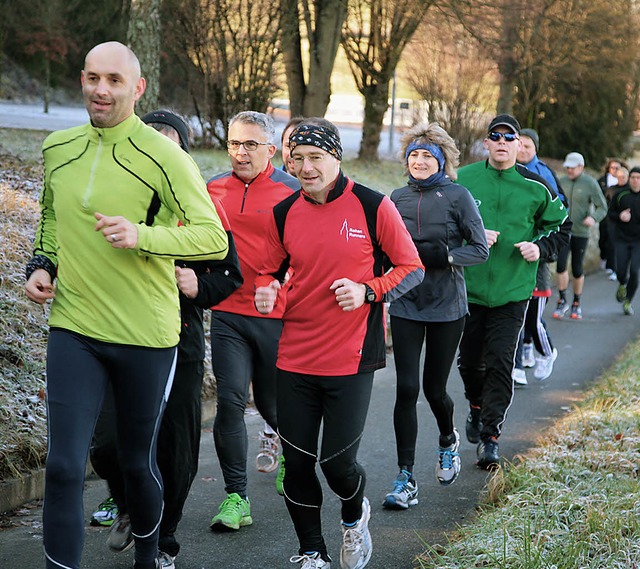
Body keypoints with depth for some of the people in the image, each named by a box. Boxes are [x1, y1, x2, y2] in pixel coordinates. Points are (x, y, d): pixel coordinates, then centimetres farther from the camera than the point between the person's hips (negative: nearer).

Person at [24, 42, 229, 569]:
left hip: (145, 334, -3)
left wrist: (141, 234, -28)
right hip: (73, 327, 3)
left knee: (138, 460, 14)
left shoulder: (163, 156, -11)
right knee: (64, 466, -7)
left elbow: (215, 238, -15)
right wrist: (42, 264, 5)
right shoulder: (58, 148, 6)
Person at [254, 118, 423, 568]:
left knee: (338, 462, -3)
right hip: (295, 358, 4)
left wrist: (368, 291, -17)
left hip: (351, 358, -3)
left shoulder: (373, 207, -6)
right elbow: (270, 270, 17)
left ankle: (355, 516, 33)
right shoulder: (284, 213, 5)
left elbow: (412, 268, 0)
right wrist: (266, 291, -6)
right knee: (296, 462, 4)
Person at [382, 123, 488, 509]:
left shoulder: (457, 196, -6)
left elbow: (481, 250, -8)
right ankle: (406, 480, -2)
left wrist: (438, 254, -20)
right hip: (406, 306, 2)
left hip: (447, 307, -2)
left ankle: (448, 441, 42)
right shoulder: (397, 199, 5)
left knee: (434, 388, 7)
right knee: (407, 389, -7)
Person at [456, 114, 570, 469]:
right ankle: (476, 407, 41)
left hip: (512, 292, -1)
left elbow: (561, 227, 12)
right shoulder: (462, 180, -2)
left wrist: (540, 247, -7)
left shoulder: (535, 187, 0)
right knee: (469, 360, 12)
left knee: (499, 364, -6)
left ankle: (490, 436, 1)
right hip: (468, 288, 1)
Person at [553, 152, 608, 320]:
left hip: (580, 232, -2)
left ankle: (576, 303, 23)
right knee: (561, 264, -14)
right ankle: (562, 301, -2)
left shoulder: (590, 183, -6)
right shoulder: (561, 181, 4)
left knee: (577, 269, 6)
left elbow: (602, 207, -5)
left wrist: (594, 218, -24)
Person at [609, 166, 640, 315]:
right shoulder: (620, 195, -1)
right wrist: (620, 216, -14)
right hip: (621, 238, 1)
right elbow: (610, 213, 7)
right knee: (621, 272, -4)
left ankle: (628, 302, 8)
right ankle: (622, 285, 33)